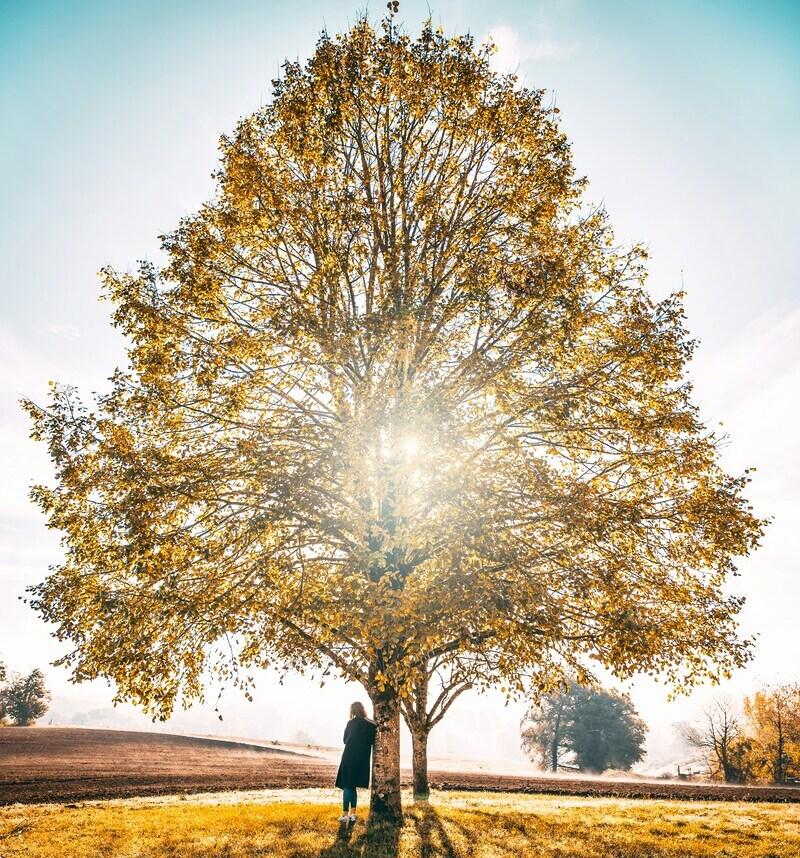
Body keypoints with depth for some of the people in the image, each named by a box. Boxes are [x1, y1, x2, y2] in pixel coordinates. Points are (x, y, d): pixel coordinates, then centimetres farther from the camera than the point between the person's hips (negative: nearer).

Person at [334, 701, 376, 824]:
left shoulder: (352, 723, -8)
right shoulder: (371, 725, 1)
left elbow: (345, 740, 4)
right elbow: (373, 742, 6)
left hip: (350, 758, -4)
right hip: (363, 760, 4)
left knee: (347, 786, 1)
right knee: (353, 787, 15)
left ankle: (345, 815, -2)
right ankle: (352, 814, 14)